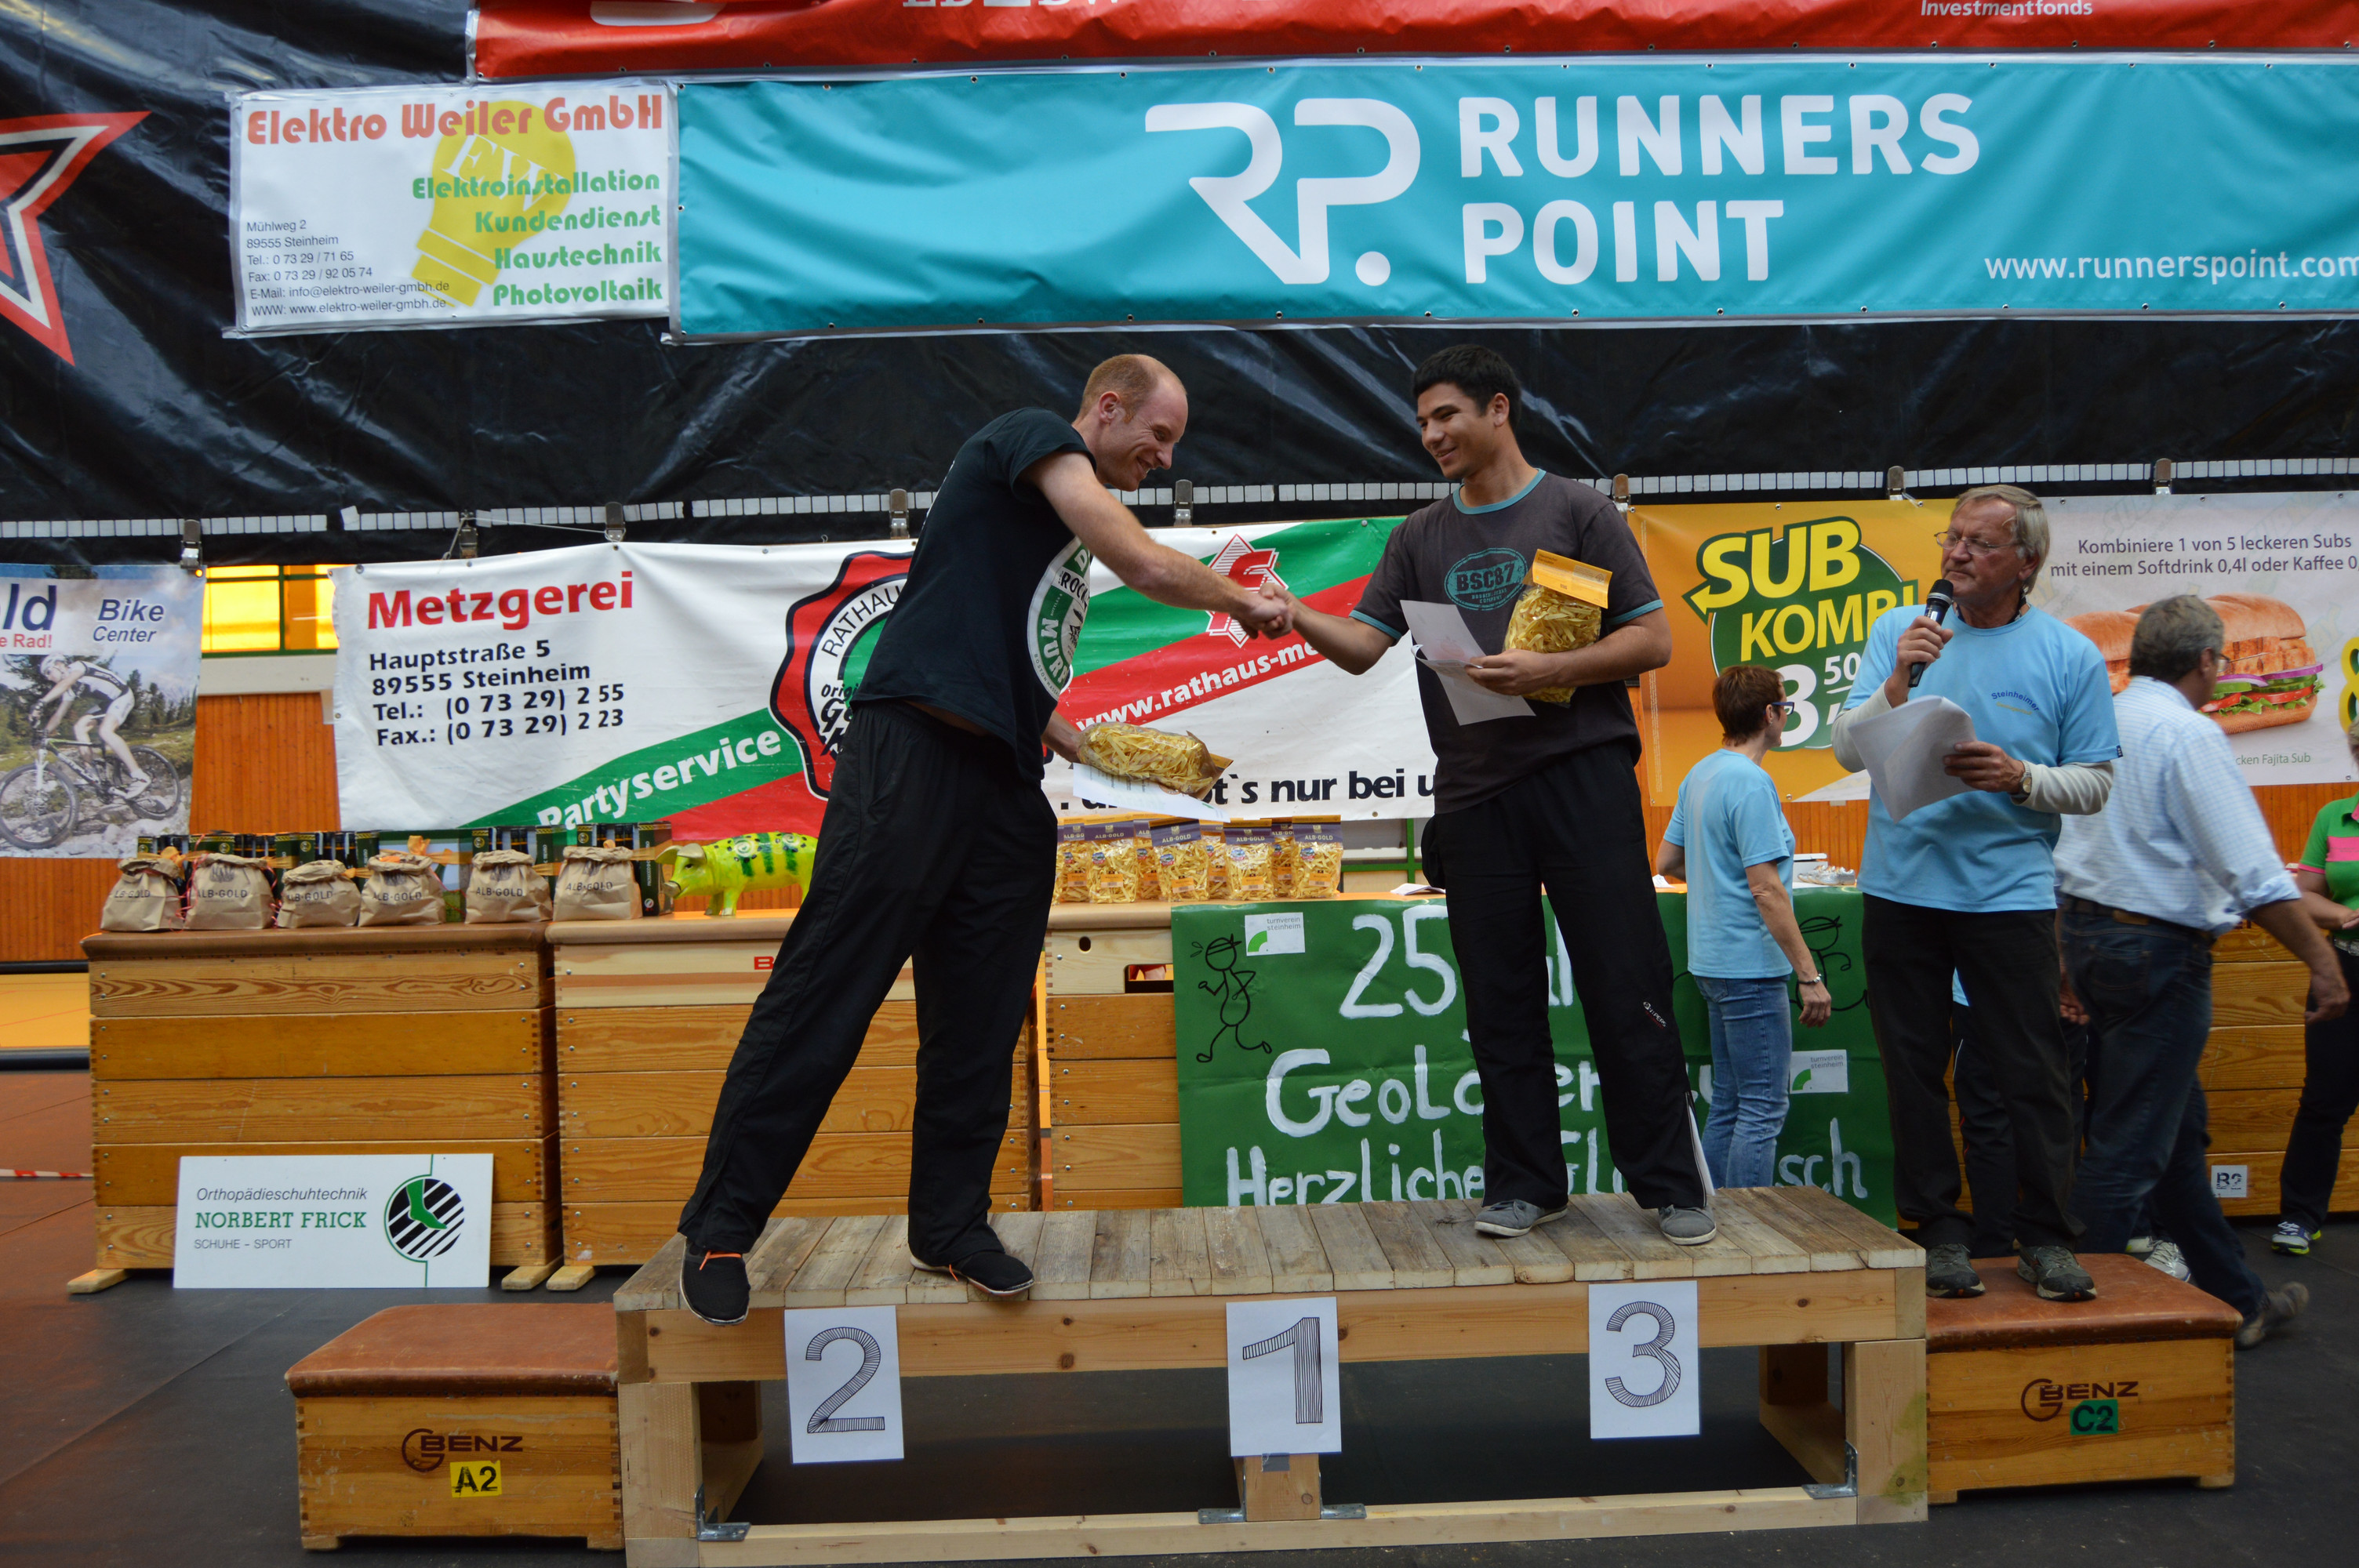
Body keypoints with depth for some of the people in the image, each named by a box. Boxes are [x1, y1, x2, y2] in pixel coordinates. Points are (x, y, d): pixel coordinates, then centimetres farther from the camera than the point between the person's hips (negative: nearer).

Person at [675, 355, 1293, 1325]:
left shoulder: (1074, 525, 27)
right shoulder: (1033, 436, 2)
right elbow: (1147, 566, -11)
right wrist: (1241, 600, 5)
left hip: (1003, 788, 9)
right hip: (915, 753, -9)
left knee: (980, 1025, 8)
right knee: (825, 992, -6)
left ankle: (951, 1226, 19)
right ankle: (721, 1225, 2)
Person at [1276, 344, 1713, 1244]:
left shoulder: (1575, 511, 4)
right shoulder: (1421, 538, 16)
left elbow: (1652, 640, 0)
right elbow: (1364, 647, 9)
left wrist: (1547, 671, -14)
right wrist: (1296, 616, -10)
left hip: (1582, 775, -3)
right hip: (1474, 792, 4)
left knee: (1626, 989, -2)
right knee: (1501, 1002, 6)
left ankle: (1671, 1183, 10)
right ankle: (1524, 1183, 18)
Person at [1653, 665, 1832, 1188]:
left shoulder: (1699, 774, 11)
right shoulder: (1752, 782, -16)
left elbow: (1666, 862, 18)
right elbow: (1766, 890, -19)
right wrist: (1809, 974, -16)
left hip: (1712, 962, 9)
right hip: (1749, 965, -9)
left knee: (1728, 1103, 15)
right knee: (1762, 1109, -4)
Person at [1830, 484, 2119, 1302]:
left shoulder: (2070, 656, 1)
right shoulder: (1898, 631, 4)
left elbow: (2094, 782, 1)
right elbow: (1847, 749, -2)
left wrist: (2019, 778, -17)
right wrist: (1897, 685, -18)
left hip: (2009, 891, -1)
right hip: (1900, 888, 2)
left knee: (2033, 1074, 2)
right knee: (1914, 1071, 8)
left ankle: (2047, 1236, 17)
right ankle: (1939, 1230, 21)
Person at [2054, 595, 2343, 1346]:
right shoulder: (2188, 733, -14)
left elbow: (2064, 854, 17)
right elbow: (2253, 871, -19)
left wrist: (2070, 955, 24)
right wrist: (2321, 959, -11)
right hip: (2158, 947, -9)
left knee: (2180, 1132, 19)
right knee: (2129, 1148, -3)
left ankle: (2236, 1298, 32)